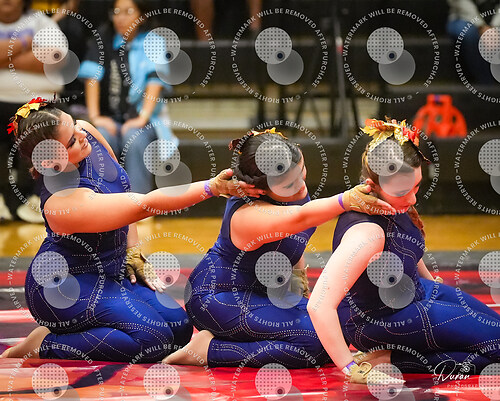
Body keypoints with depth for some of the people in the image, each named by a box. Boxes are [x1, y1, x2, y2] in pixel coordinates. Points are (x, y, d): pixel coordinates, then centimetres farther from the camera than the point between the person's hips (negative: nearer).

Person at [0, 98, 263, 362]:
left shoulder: (86, 133, -9)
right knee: (153, 339, -22)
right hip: (63, 287, -9)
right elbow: (146, 204, -34)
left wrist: (132, 251, 8)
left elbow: (123, 191, 10)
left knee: (179, 328, 1)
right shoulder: (62, 203, -33)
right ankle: (44, 345, -11)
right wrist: (213, 187, -37)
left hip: (108, 272, 9)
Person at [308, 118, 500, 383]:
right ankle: (389, 359, -8)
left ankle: (391, 357, 14)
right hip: (378, 322, -9)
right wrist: (350, 369, -37)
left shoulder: (395, 202, -11)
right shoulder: (367, 231, -38)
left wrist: (430, 280, 30)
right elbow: (319, 305, -44)